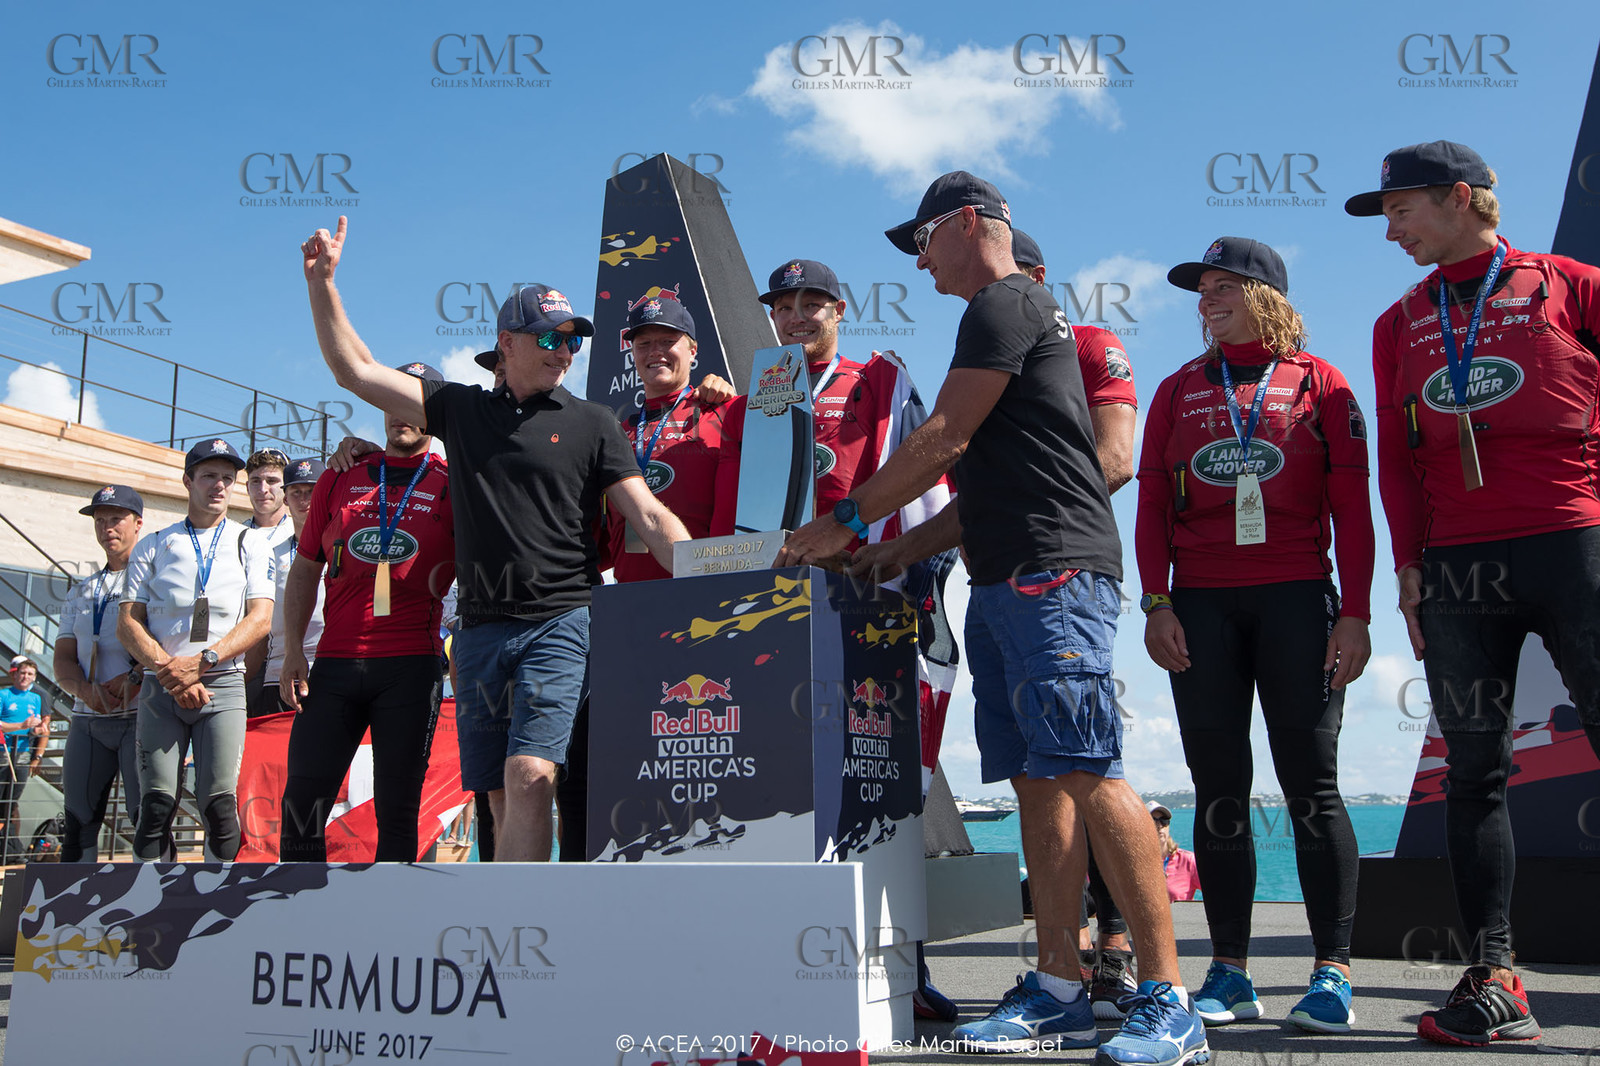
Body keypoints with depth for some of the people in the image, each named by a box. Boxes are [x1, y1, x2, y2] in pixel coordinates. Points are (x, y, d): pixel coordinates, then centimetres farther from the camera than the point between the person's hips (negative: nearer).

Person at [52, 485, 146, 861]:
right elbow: (63, 660, 15)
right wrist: (85, 688, -7)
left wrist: (135, 678, -22)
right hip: (87, 718, 6)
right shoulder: (81, 592, 23)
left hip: (142, 714, -6)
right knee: (77, 821, 5)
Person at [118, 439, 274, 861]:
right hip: (160, 688, 1)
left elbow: (260, 619, 1)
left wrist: (202, 662, -12)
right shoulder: (152, 545, 15)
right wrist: (169, 670, -8)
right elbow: (127, 622, 8)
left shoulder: (250, 545, 13)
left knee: (219, 802, -11)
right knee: (156, 804, -5)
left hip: (223, 684, -1)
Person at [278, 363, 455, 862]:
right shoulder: (340, 478, 14)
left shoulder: (451, 484, 5)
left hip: (412, 665, -3)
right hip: (335, 662, 3)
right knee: (302, 800, 1)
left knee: (397, 807, 2)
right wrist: (293, 649, 7)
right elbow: (304, 570, 16)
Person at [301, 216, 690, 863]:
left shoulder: (592, 423, 7)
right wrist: (322, 282, 8)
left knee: (530, 779, -19)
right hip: (481, 630, 4)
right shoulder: (460, 409, 15)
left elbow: (650, 518, 0)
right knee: (503, 799, 5)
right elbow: (354, 370, 16)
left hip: (561, 621, -4)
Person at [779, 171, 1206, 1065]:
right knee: (1039, 785, 6)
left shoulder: (1006, 303, -3)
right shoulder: (1014, 314, 28)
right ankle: (1060, 991, 9)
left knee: (1088, 777, -14)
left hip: (1050, 572, -10)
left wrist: (848, 521, -2)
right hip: (1009, 582, 10)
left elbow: (944, 438, -10)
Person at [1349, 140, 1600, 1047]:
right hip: (1456, 564, 3)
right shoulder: (1401, 324, 18)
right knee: (1476, 769, 1)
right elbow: (1397, 453, 14)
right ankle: (1495, 981, 5)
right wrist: (1409, 561, 5)